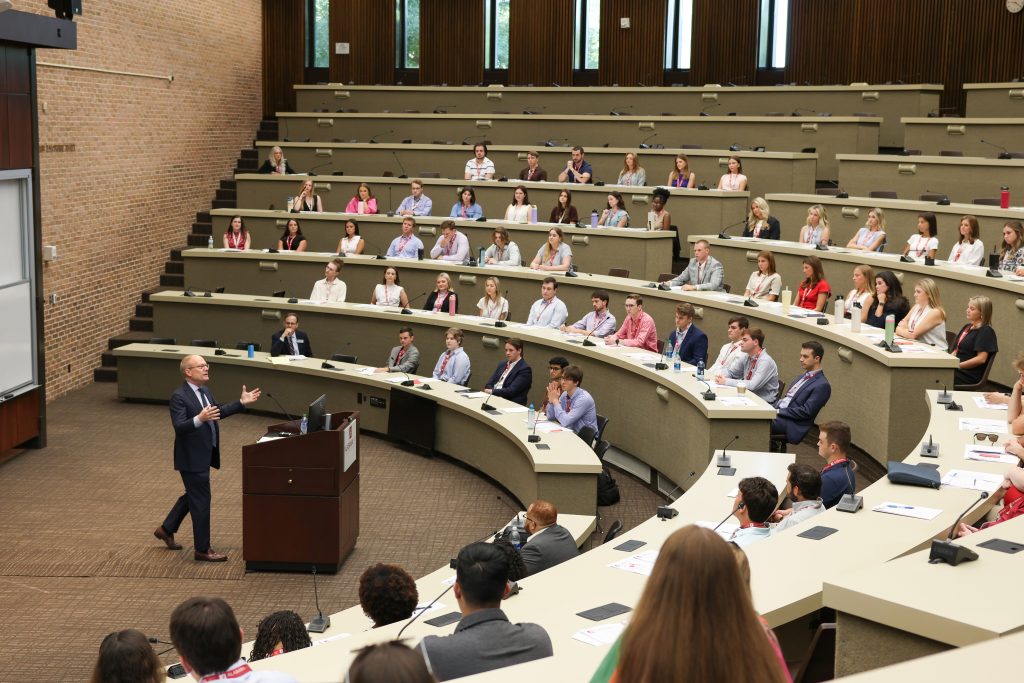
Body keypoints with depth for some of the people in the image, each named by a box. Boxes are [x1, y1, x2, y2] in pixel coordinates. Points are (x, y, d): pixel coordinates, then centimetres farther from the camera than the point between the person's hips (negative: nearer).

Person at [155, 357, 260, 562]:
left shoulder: (205, 391, 8)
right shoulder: (179, 397, -19)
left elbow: (218, 412, 20)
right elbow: (178, 427, -28)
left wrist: (242, 403, 15)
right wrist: (199, 419, -43)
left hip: (204, 456, 9)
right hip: (191, 458, -9)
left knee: (193, 496, 23)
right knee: (201, 501, -1)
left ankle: (166, 529, 40)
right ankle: (203, 550, 10)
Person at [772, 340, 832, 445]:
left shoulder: (822, 385, -9)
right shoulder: (802, 377, 20)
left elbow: (806, 412, -15)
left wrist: (778, 412, -15)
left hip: (791, 424, -8)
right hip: (777, 413, 8)